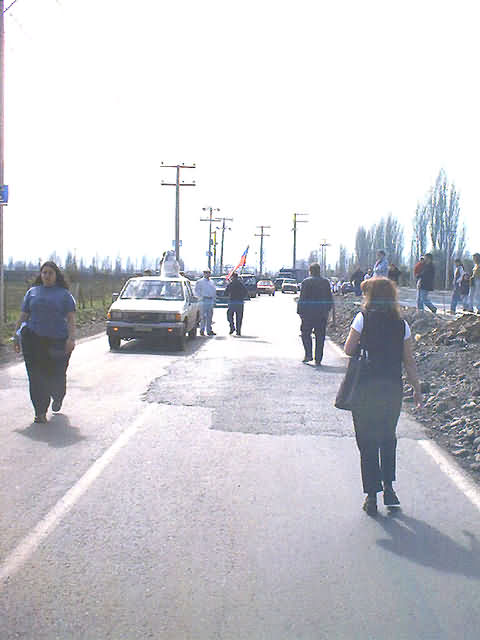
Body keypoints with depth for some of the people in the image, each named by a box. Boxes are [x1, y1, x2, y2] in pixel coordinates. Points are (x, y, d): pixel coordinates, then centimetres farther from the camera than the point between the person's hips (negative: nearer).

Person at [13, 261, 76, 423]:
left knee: (56, 375, 2)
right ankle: (40, 412, 1)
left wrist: (71, 338, -13)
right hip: (33, 339, 2)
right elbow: (23, 316, 15)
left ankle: (58, 397, 37)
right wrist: (16, 336, 9)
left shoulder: (64, 294, 7)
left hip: (57, 341, -2)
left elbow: (71, 318, 0)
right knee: (37, 376, -5)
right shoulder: (32, 292, 14)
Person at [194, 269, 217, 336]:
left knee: (209, 316, 7)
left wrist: (213, 298, 14)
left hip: (211, 300, 6)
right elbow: (196, 292, -4)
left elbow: (214, 290, 26)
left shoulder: (211, 282, 17)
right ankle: (202, 331, -2)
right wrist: (201, 297, -12)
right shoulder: (200, 282, -1)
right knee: (203, 316, -7)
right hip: (204, 300, -6)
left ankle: (209, 331, 12)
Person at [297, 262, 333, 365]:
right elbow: (329, 298, 11)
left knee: (305, 333, 9)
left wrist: (300, 311, -3)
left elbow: (302, 299, -7)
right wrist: (327, 310, 19)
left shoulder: (306, 282, -5)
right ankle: (318, 359, 8)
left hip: (309, 313, -3)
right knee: (320, 336, 6)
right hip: (322, 313, 4)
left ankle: (308, 355, -2)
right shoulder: (326, 282, 8)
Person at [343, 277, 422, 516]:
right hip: (393, 387, 3)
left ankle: (372, 495, 7)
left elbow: (348, 350, -2)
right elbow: (409, 361, 5)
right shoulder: (401, 324, 4)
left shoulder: (363, 318, -5)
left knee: (367, 441, 7)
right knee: (388, 438, 21)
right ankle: (389, 487, 14)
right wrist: (417, 389, 12)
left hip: (366, 388, -2)